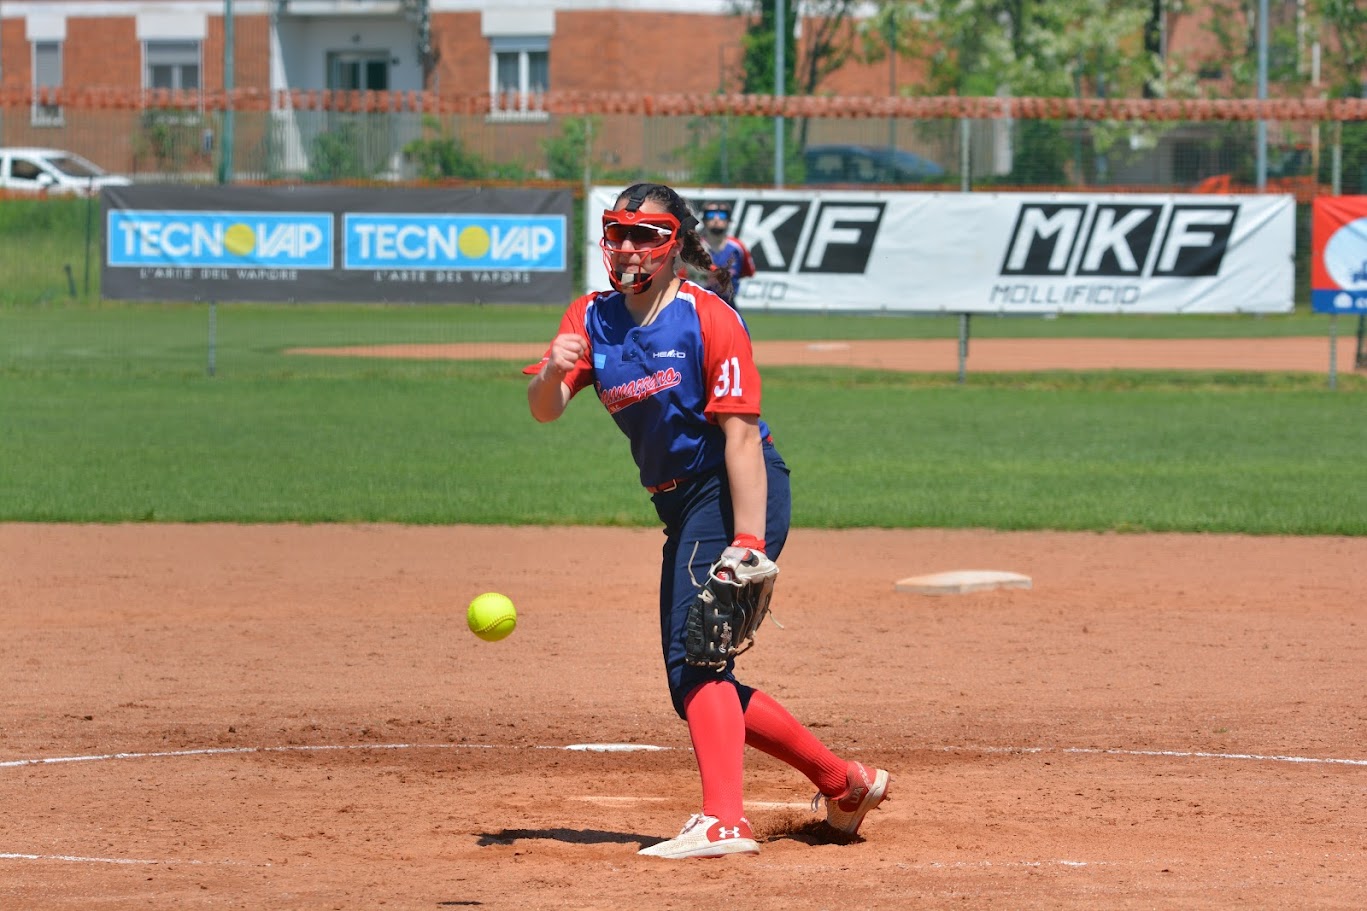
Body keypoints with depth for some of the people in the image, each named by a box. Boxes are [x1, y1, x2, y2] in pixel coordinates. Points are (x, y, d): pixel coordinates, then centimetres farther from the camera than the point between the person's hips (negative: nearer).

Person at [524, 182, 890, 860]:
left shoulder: (708, 318, -12)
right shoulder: (591, 319, 6)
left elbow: (741, 435, -19)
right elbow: (543, 410, -6)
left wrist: (747, 543, -27)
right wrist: (551, 374, -31)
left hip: (736, 496, -8)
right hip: (682, 510, 8)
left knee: (695, 655, -23)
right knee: (697, 681, 8)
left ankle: (723, 822, -31)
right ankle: (844, 781, 20)